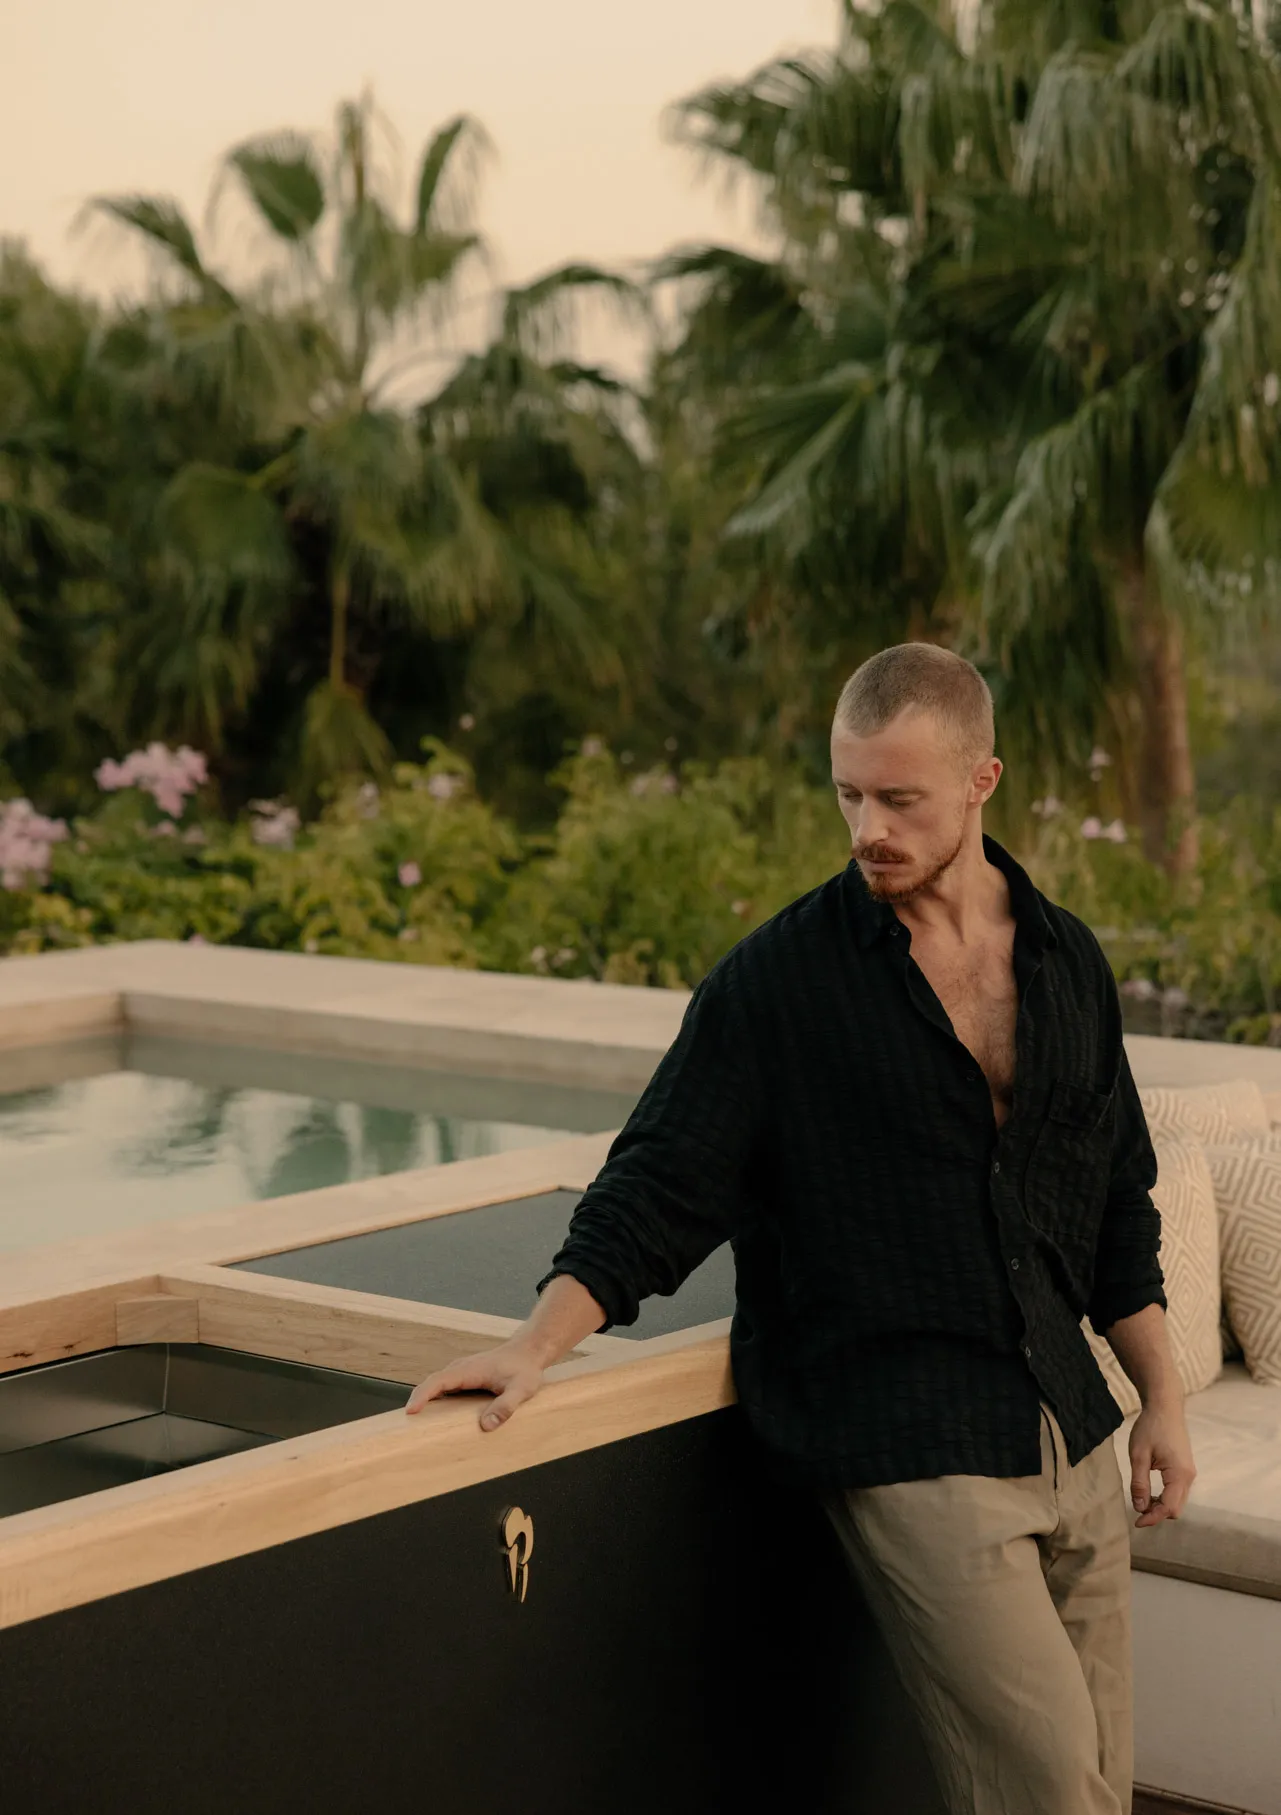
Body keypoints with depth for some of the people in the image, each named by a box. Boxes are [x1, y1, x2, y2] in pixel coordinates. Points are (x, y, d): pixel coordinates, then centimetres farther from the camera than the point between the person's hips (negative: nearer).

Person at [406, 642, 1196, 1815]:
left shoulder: (1068, 961, 10)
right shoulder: (779, 979, -5)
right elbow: (657, 1189, -6)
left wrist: (1163, 1398, 17)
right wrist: (535, 1345, -18)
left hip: (1068, 1432, 6)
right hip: (905, 1444, -5)